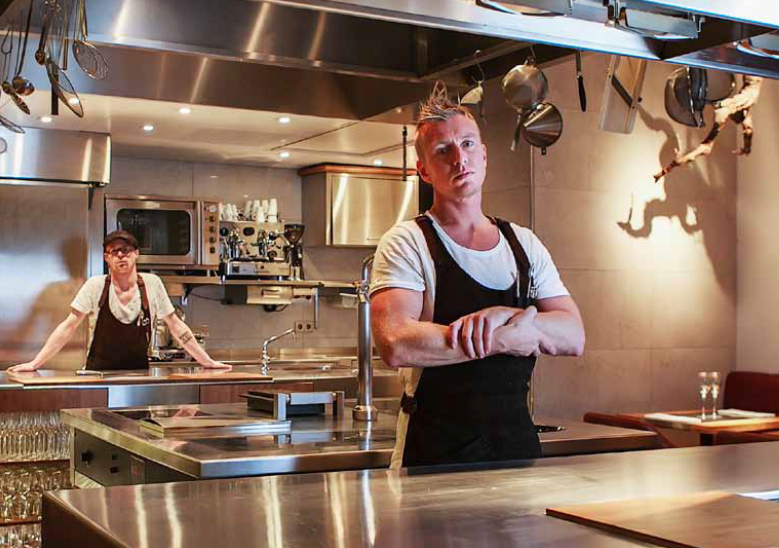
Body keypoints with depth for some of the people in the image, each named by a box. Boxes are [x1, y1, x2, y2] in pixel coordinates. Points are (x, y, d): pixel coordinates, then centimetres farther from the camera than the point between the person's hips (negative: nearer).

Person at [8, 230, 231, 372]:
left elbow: (176, 326, 4)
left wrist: (207, 361, 2)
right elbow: (68, 328, -5)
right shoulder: (95, 285, -5)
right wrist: (34, 364, -13)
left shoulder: (152, 284, -2)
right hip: (99, 375, -1)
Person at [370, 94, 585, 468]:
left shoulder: (525, 244, 10)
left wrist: (504, 315, -16)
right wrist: (506, 338, -14)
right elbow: (396, 344, -21)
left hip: (517, 439, 4)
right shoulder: (406, 243, -6)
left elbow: (574, 337, 3)